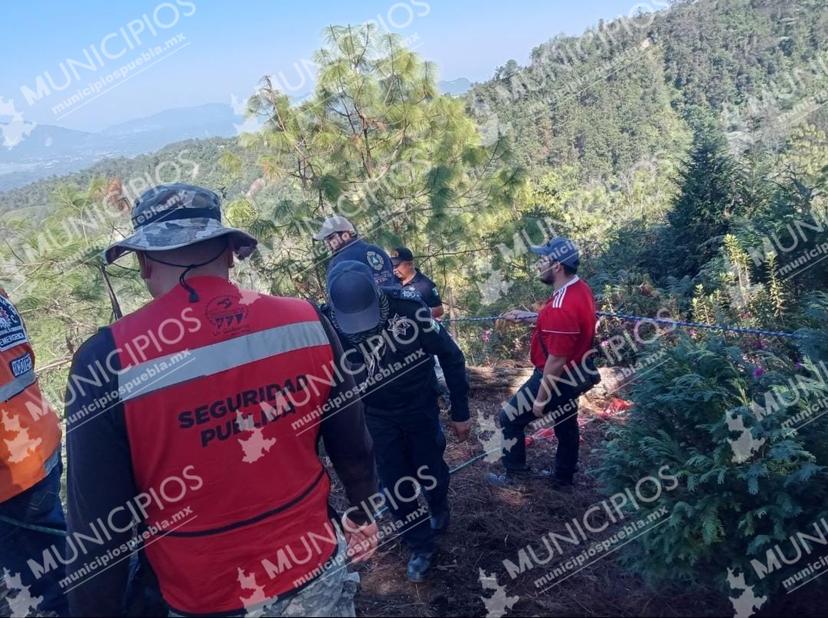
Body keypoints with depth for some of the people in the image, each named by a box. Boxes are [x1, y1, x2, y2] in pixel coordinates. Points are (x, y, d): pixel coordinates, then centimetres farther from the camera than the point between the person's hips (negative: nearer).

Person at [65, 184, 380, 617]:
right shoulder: (305, 321, -13)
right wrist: (362, 517, 16)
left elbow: (99, 524, -14)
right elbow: (353, 444, -1)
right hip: (315, 574, 2)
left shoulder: (107, 361, -20)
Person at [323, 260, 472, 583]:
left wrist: (460, 411, -8)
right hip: (377, 417, 1)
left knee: (430, 472, 18)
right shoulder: (329, 327, -24)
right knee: (397, 486, 8)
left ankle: (439, 510, 52)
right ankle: (421, 546, 33)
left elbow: (450, 355, -15)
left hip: (420, 406, 0)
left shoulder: (406, 305, -28)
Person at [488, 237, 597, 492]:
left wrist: (540, 398, -18)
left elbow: (556, 361, -28)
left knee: (510, 418, 8)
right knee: (566, 426, 23)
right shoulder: (580, 288, -3)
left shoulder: (562, 306, -34)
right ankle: (563, 479, 40)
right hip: (573, 375, 10)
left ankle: (516, 472, 23)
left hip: (556, 378, -9)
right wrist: (526, 315, 15)